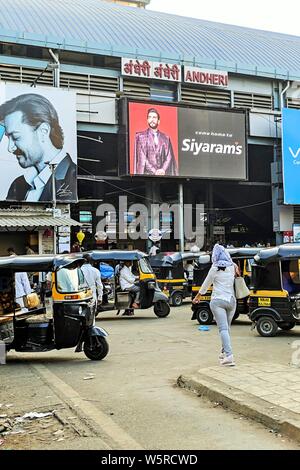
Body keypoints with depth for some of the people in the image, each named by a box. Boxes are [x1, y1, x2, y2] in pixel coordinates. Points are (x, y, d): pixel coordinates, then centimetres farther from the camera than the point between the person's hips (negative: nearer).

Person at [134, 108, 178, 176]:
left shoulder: (166, 138, 16)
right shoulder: (141, 136, 7)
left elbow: (169, 157, 8)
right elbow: (142, 158, -2)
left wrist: (163, 169, -11)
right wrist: (155, 171, -12)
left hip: (163, 174, 2)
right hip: (147, 173, -2)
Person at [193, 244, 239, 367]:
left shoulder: (215, 268, -4)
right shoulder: (232, 267, 5)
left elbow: (206, 284, 6)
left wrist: (197, 297, 17)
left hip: (218, 301, -5)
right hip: (231, 300, 5)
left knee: (223, 328, -11)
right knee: (227, 328, 18)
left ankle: (229, 355, -23)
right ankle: (224, 352, 26)